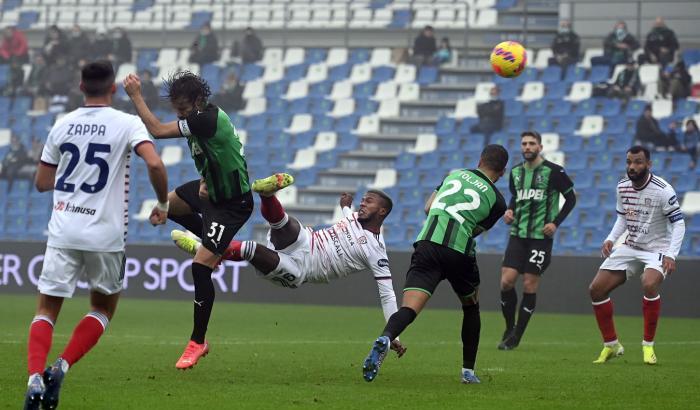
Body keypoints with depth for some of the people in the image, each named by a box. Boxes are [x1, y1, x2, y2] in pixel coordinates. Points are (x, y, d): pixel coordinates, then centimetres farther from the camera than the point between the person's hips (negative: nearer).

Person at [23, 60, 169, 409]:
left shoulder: (62, 125, 7)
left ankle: (35, 378, -16)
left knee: (47, 309, 7)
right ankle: (61, 368, 0)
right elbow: (154, 163, -19)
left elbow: (42, 182, 13)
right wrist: (163, 204, -4)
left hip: (63, 231, 2)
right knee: (103, 307, 18)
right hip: (105, 235, -2)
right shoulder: (127, 124, -4)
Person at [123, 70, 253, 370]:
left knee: (200, 264, -15)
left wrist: (135, 95, -23)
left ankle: (197, 342, -6)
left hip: (232, 204, -10)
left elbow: (157, 130, -30)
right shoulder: (199, 119, -1)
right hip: (212, 190, 10)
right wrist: (205, 182, 1)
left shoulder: (206, 120, -30)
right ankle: (222, 246, 32)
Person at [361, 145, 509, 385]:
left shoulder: (455, 174, 19)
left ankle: (385, 340, -45)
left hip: (427, 244, 1)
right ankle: (468, 371, 30)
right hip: (460, 252, -1)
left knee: (409, 308, -13)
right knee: (471, 308, 27)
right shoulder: (497, 201, 12)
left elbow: (428, 207, 23)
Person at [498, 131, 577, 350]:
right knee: (506, 282, -7)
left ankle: (516, 338, 6)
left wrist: (556, 223, -10)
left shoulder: (553, 171, -7)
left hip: (541, 236, -4)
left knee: (529, 286, -3)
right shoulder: (515, 172, 9)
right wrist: (509, 210, 3)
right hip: (517, 234, 4)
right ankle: (509, 328, 13)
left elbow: (571, 198, -1)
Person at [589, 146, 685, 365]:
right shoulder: (622, 187, 0)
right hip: (629, 248, 6)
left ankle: (648, 346, -19)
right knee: (596, 288, -4)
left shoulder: (663, 190, -19)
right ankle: (611, 345, 12)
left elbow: (678, 223, -15)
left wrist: (671, 255, -26)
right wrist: (611, 239, -2)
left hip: (657, 249, -6)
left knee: (649, 285, -35)